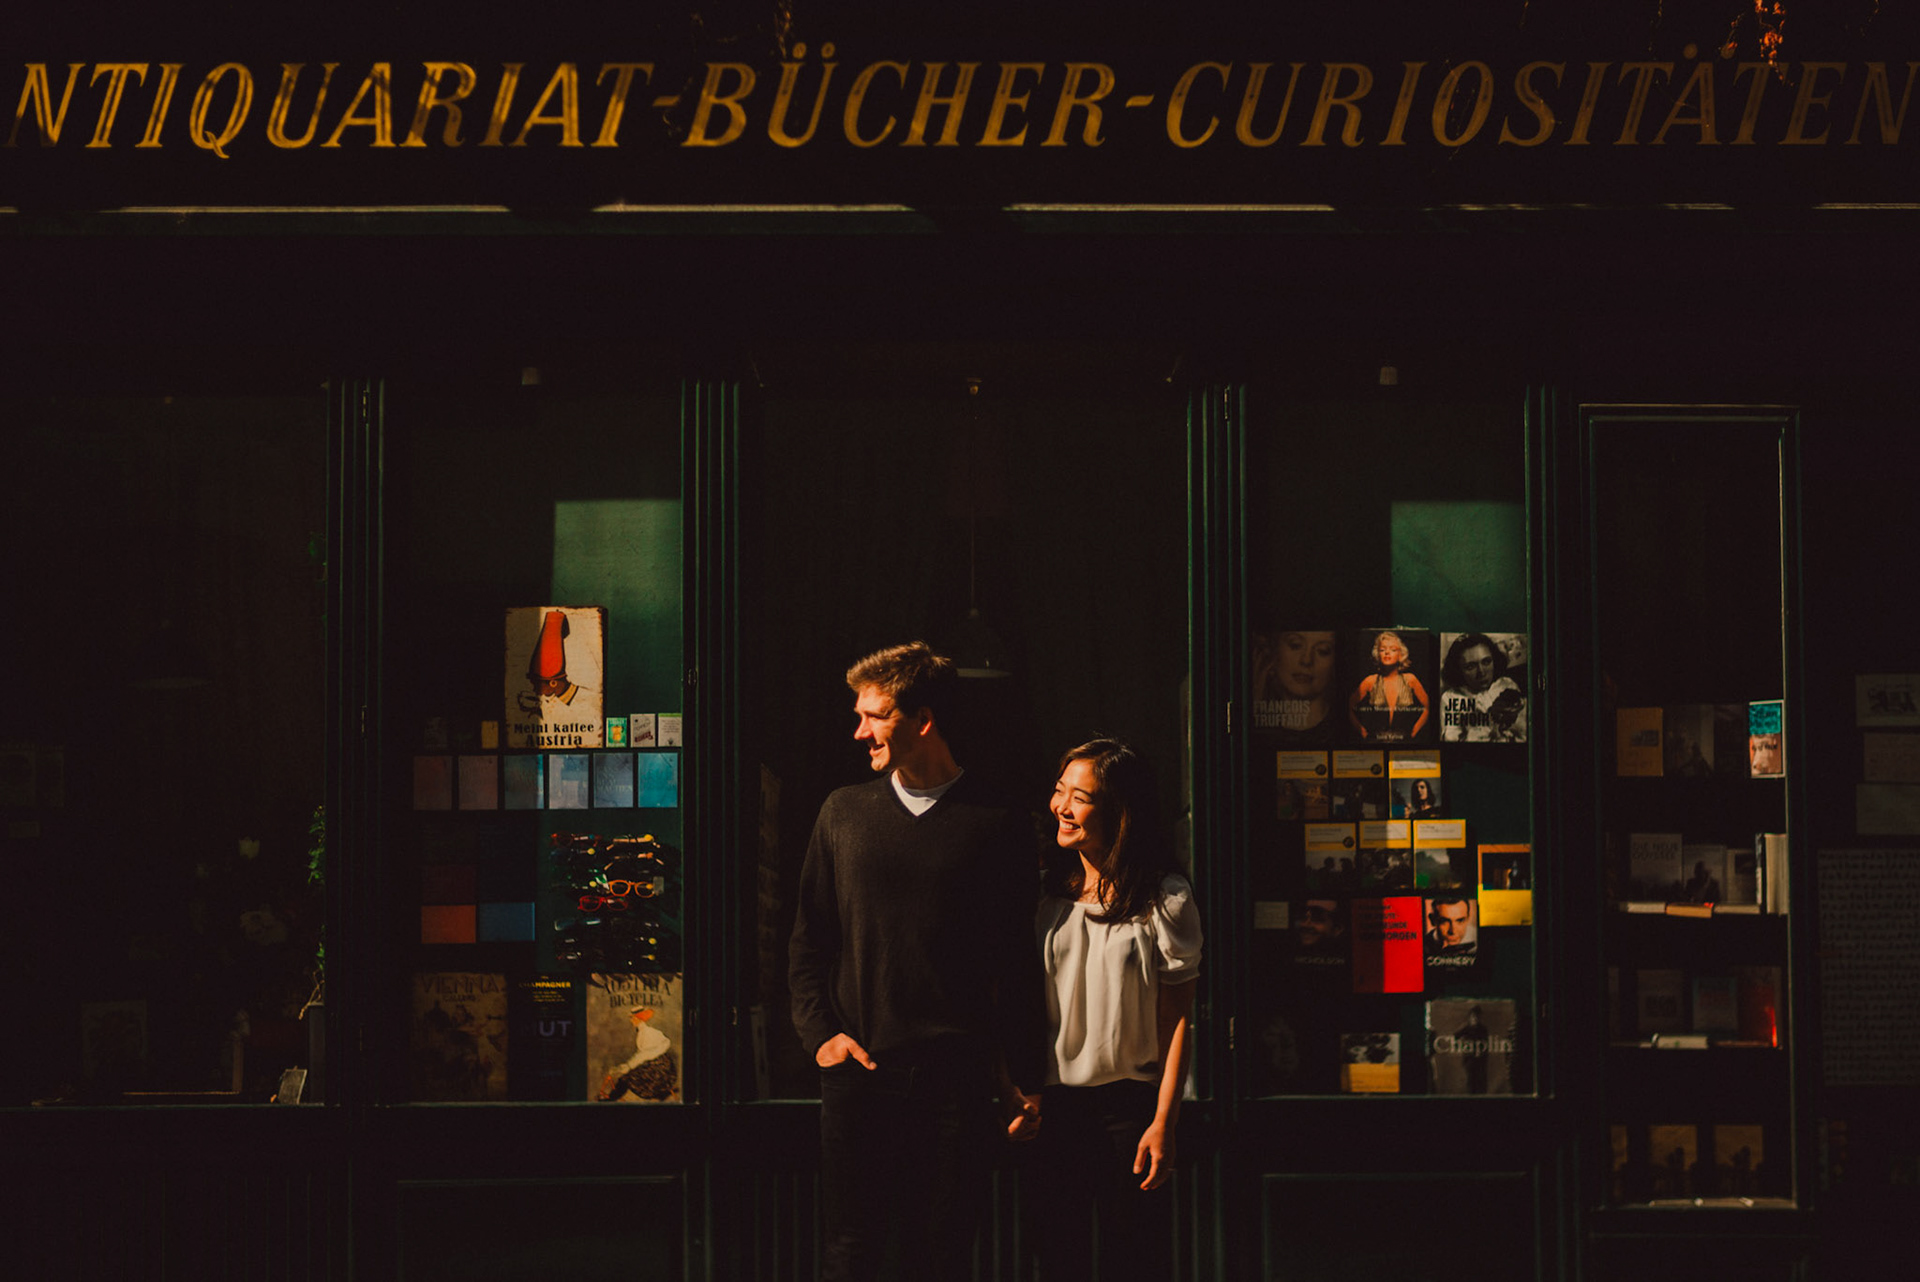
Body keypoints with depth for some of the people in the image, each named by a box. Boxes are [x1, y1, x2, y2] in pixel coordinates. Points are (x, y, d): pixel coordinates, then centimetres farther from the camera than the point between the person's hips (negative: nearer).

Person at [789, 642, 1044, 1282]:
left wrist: (1022, 1081, 3)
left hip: (956, 1078, -2)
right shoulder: (843, 812, 10)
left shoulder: (997, 827, 3)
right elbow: (809, 939, 14)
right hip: (858, 1071, 2)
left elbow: (1016, 964, 5)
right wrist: (820, 1033, 0)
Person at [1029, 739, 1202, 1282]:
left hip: (1131, 1103, -3)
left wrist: (1164, 1122, -9)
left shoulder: (1166, 900, -4)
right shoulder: (1043, 893, 5)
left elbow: (1177, 1017, -4)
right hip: (1052, 1104, 3)